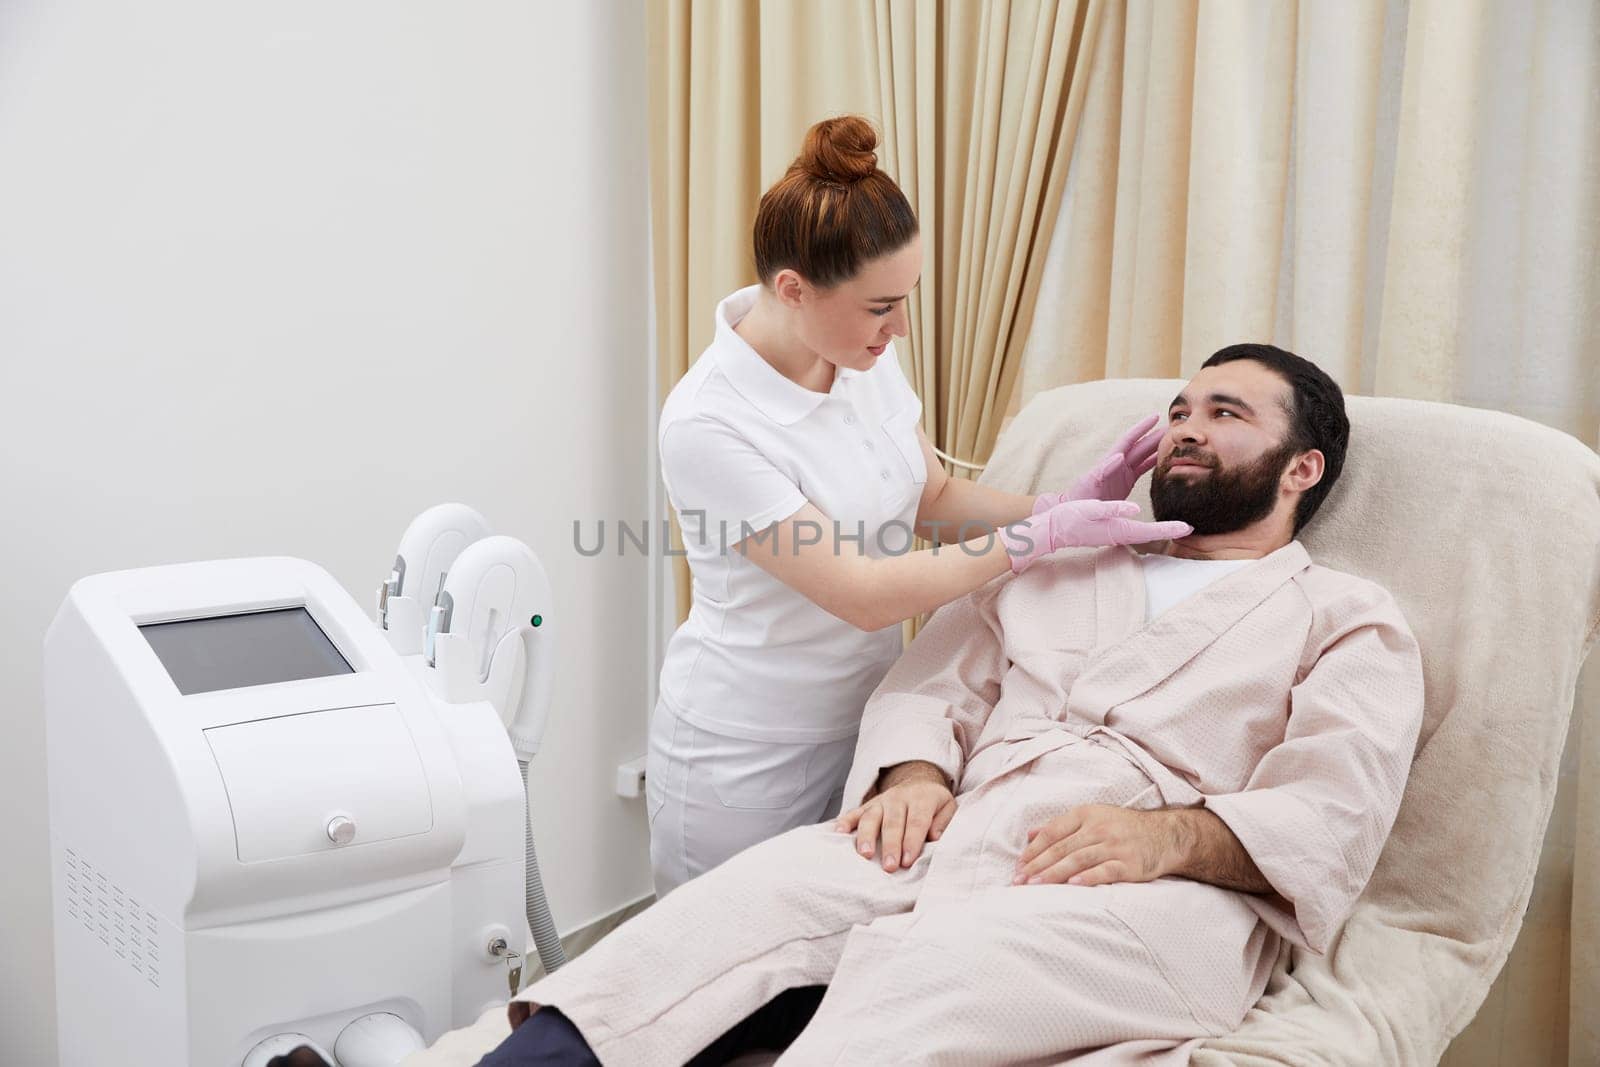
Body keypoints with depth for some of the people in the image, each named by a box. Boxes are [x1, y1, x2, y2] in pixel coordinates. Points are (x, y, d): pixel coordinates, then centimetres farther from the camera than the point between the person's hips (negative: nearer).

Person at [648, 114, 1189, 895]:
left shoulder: (865, 356, -4)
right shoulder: (708, 425, -25)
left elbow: (935, 497, 8)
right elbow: (860, 594, -26)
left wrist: (1060, 504, -9)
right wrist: (1045, 536, -23)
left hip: (862, 726, 6)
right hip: (746, 764, -6)